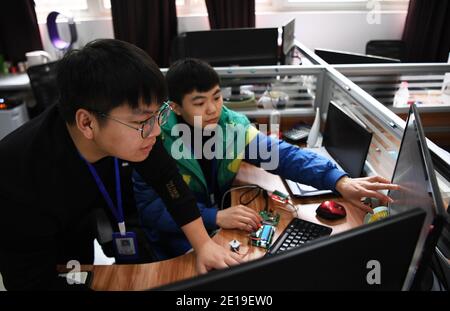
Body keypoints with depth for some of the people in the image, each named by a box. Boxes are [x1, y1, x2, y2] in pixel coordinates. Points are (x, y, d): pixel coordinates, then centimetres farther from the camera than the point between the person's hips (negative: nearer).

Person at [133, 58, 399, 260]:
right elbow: (149, 208, -24)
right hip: (178, 239, -3)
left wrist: (340, 181, -32)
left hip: (225, 229, 4)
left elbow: (282, 154, -17)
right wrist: (214, 217, -37)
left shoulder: (234, 126, -11)